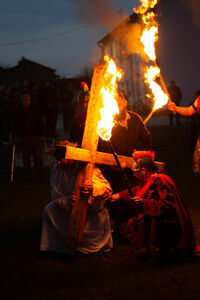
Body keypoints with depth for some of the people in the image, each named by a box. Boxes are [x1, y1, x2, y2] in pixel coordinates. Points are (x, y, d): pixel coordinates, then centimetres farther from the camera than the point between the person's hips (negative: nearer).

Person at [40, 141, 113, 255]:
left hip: (93, 212, -4)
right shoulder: (57, 170, -6)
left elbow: (107, 188, -22)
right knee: (49, 209, -16)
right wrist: (67, 201, -34)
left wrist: (93, 187, -45)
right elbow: (56, 197, -10)